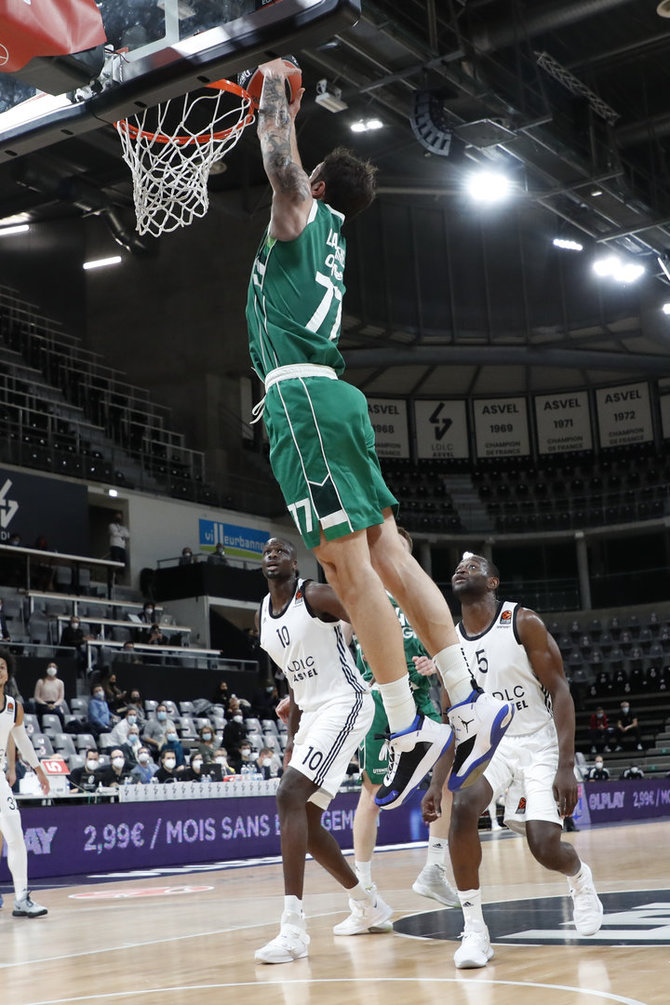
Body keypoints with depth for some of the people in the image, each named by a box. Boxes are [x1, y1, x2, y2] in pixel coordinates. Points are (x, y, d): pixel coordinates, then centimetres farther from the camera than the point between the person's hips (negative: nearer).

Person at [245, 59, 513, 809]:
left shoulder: (302, 212, 6)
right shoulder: (326, 229, 26)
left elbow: (283, 168, -11)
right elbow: (290, 171, 44)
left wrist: (272, 88, 4)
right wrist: (287, 117, 50)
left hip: (301, 395, -9)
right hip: (326, 395, 9)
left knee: (348, 566, -11)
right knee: (385, 557, 5)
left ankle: (409, 732, -11)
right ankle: (469, 703, 3)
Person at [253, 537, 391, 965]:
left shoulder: (316, 595, -11)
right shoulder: (264, 616, 14)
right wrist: (292, 739, 19)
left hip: (344, 704, -9)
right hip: (312, 714, 9)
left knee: (290, 796, -24)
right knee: (306, 823, 9)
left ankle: (293, 928, -26)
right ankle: (368, 904, 30)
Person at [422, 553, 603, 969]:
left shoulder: (524, 622, -12)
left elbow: (560, 691, -14)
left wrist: (566, 766, -22)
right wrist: (436, 785, 2)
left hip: (538, 743, -3)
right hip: (487, 741, 3)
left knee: (546, 848, -13)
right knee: (463, 806, -28)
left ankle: (580, 876, 27)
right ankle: (475, 930, -18)